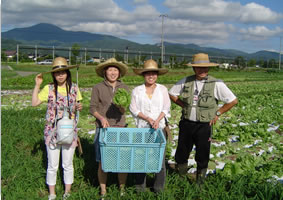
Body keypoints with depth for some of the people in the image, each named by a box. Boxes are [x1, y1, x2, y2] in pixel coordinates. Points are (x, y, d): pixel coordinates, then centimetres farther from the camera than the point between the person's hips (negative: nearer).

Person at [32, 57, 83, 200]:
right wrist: (37, 85, -10)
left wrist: (79, 107, -10)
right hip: (52, 131, -1)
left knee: (68, 165, 11)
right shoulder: (49, 88, -2)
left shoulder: (74, 88, 2)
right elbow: (34, 103, -7)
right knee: (52, 165, 8)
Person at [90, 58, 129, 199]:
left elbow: (124, 110, 4)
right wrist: (101, 118, -17)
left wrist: (121, 106, -19)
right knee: (103, 162, 3)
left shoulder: (124, 88, 6)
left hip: (120, 127, 2)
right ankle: (103, 192, 18)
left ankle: (122, 189, 21)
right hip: (103, 128, -1)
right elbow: (92, 108, 1)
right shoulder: (98, 88, 0)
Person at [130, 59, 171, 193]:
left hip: (159, 127, 0)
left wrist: (157, 120, -11)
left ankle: (159, 187, 16)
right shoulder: (137, 90, 4)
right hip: (142, 127, 0)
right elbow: (134, 109, 0)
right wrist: (148, 119, -11)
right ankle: (140, 187, 17)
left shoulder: (162, 89, 6)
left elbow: (166, 108, 4)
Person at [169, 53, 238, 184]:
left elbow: (233, 101, -4)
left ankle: (199, 184, 27)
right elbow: (172, 94, 13)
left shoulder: (216, 84, -9)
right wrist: (184, 105, 2)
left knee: (202, 157, 9)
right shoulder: (186, 81, -1)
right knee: (181, 153, 13)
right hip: (186, 123, 3)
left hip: (204, 126, -2)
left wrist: (218, 113, -4)